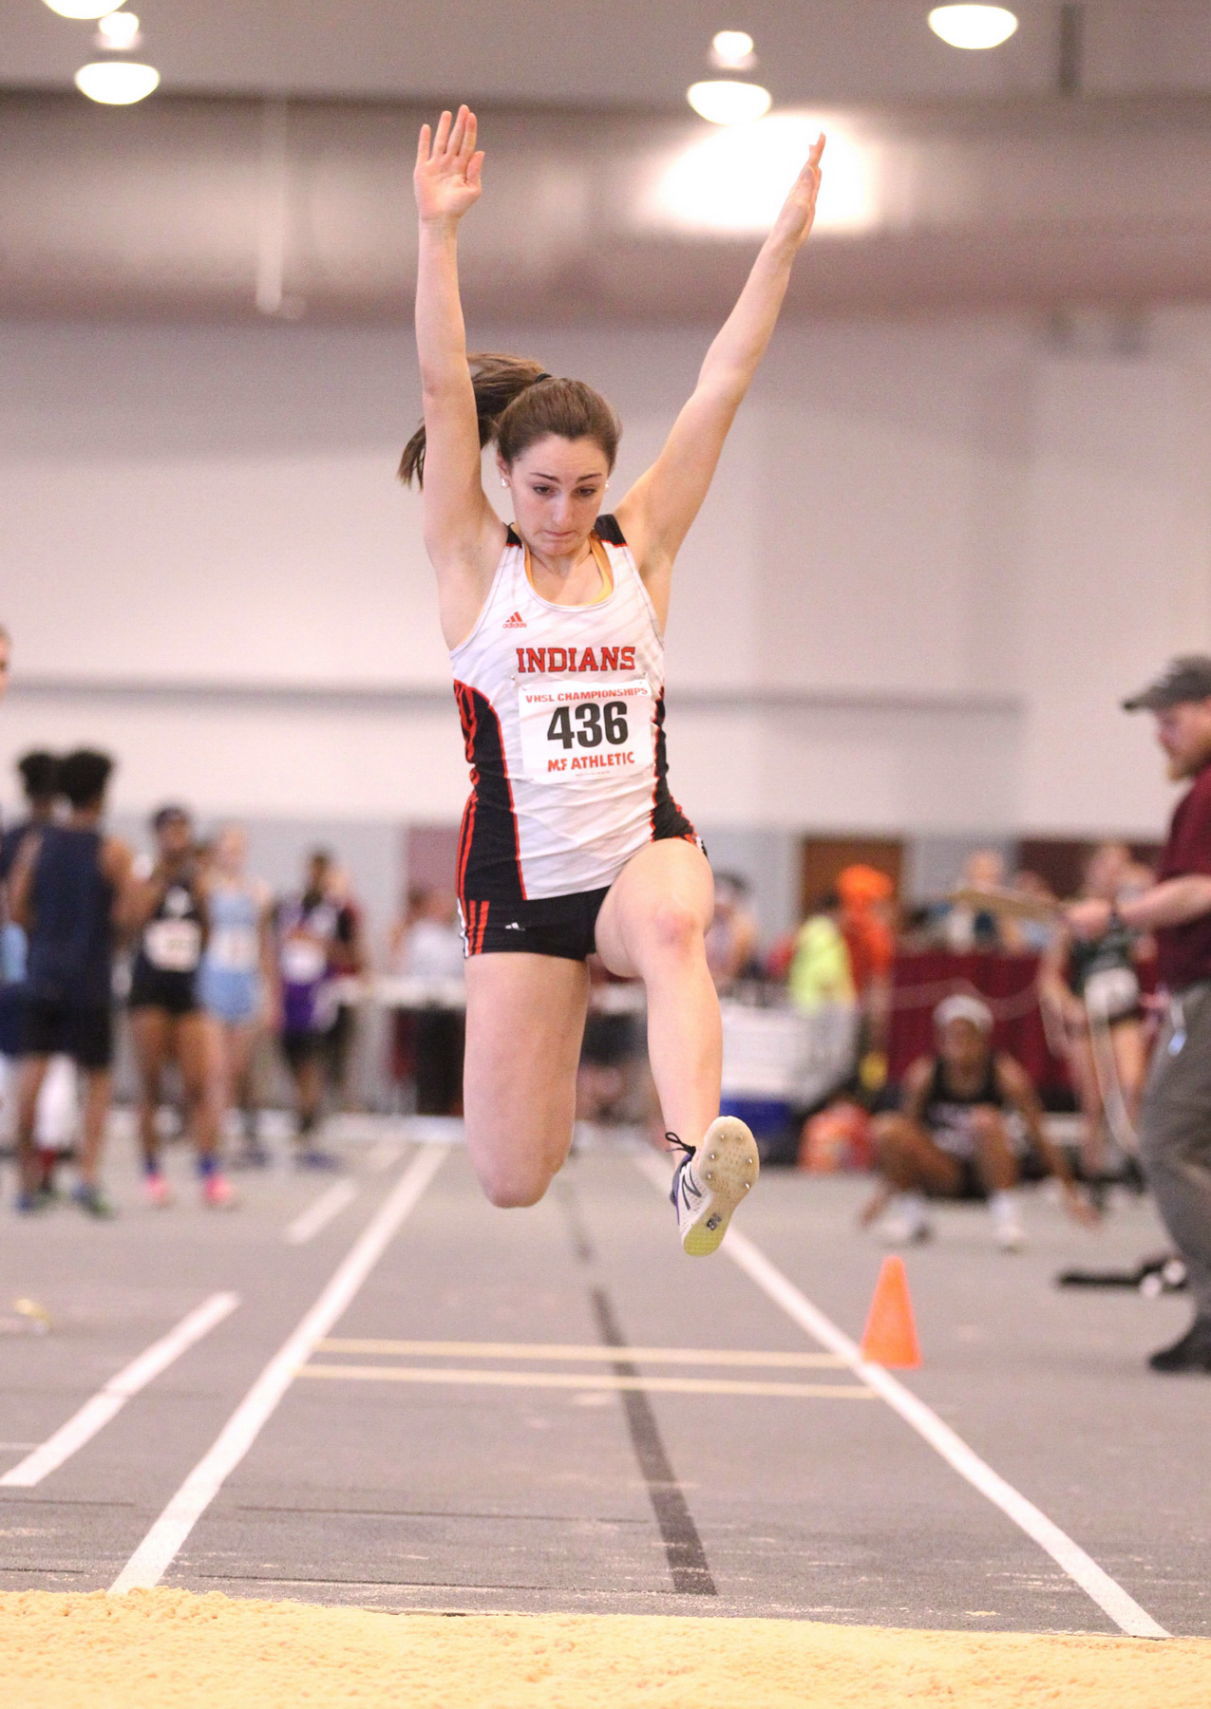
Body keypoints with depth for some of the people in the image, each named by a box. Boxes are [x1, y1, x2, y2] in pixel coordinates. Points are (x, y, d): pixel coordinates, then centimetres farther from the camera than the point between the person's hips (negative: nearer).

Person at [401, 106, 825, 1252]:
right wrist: (438, 231, -19)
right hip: (519, 875, 0)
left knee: (673, 923, -38)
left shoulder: (639, 548, 6)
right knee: (511, 1183, 1)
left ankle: (697, 1154, -55)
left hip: (643, 845, 0)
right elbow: (444, 391, -10)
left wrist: (784, 242, -5)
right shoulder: (474, 563, 1)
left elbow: (723, 385, 0)